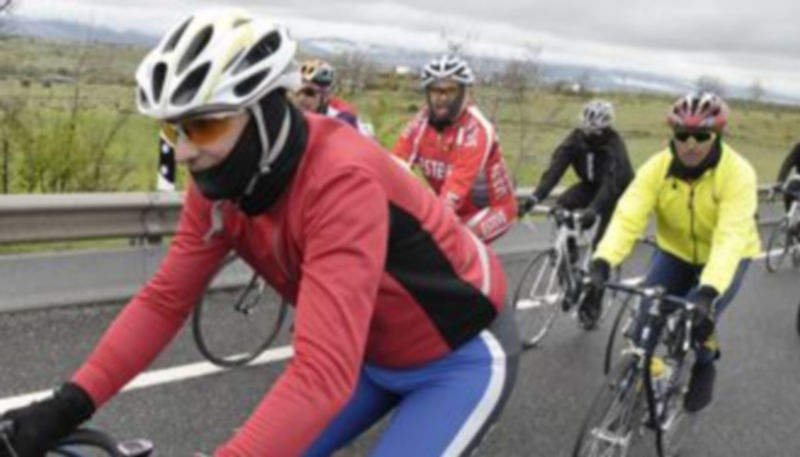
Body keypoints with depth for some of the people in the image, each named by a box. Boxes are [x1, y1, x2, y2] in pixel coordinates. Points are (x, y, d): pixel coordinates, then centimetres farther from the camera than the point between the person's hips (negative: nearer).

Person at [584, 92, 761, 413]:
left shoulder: (737, 173, -29)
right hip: (675, 252, 3)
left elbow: (731, 238, -39)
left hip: (726, 258, -2)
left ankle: (704, 365, 13)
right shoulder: (658, 167, -22)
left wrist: (707, 292, -53)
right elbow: (627, 216, -33)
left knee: (698, 315, -22)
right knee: (647, 315, -14)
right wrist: (601, 263, -49)